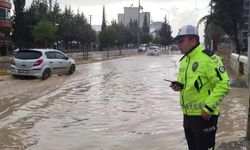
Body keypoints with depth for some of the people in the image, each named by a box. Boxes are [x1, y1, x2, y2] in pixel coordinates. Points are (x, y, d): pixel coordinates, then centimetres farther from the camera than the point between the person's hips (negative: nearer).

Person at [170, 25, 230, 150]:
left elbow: (223, 85, -19)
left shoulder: (209, 58, -16)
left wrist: (208, 108, -21)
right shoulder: (184, 60, 11)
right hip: (188, 114, 8)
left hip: (204, 115, -8)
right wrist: (179, 85, 1)